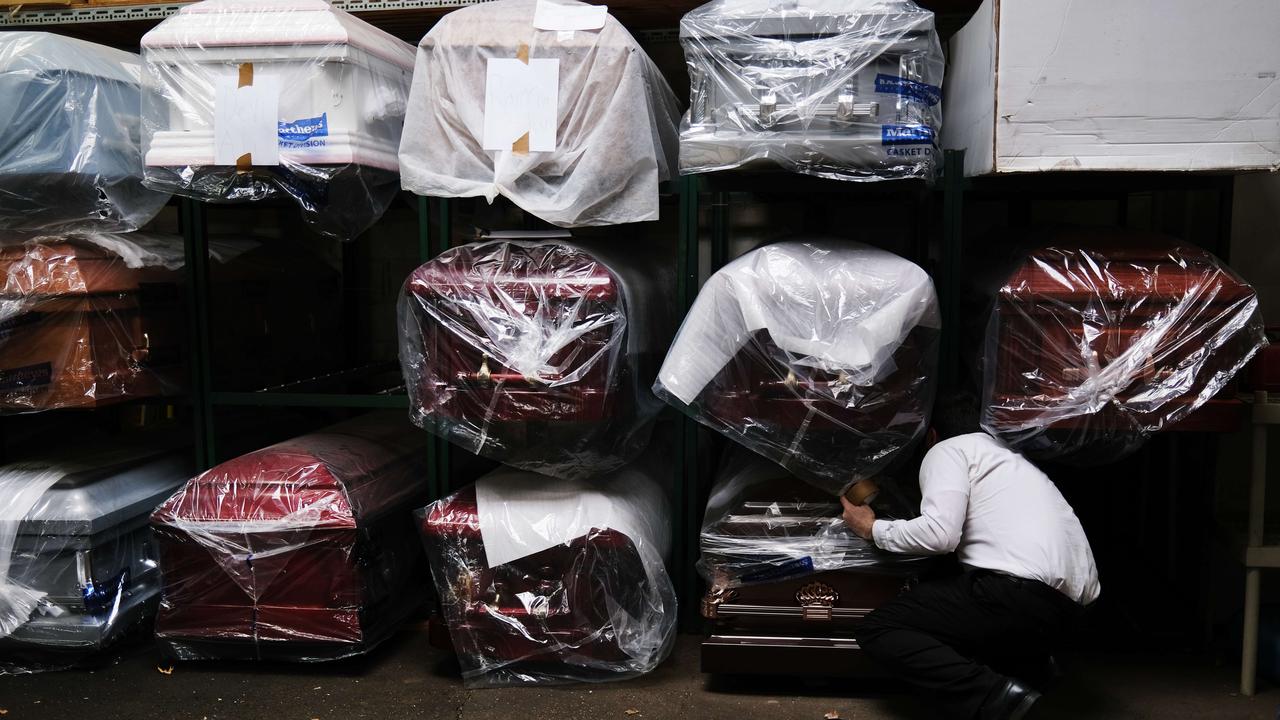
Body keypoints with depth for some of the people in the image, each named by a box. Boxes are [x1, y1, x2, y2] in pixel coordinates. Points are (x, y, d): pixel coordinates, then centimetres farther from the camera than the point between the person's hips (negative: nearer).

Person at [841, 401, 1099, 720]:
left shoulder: (949, 448, 7)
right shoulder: (998, 451, 32)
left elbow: (939, 533, -11)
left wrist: (873, 528, 5)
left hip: (1018, 591, -9)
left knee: (877, 630, -1)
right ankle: (1030, 668, 8)